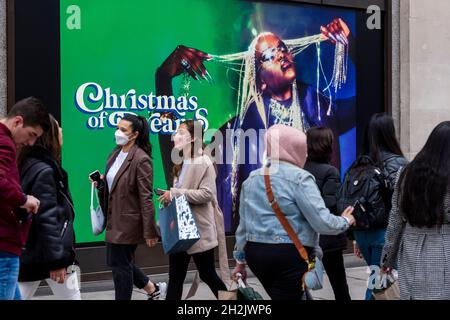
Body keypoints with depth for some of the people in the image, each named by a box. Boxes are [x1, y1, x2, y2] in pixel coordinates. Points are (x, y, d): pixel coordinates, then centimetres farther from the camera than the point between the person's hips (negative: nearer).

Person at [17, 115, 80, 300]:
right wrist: (56, 261, -22)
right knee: (70, 296, 5)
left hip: (28, 253, 8)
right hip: (48, 254, -8)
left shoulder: (29, 166, 12)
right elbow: (46, 218, -21)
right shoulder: (44, 171, -16)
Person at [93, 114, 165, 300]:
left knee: (120, 264, 1)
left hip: (128, 221, -8)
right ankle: (153, 289, 35)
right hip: (115, 219, 9)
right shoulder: (115, 154, 8)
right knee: (119, 262, 17)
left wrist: (149, 231, -20)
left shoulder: (141, 159, -17)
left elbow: (146, 198, -19)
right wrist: (100, 181, -2)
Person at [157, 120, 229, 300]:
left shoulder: (203, 162, -12)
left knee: (207, 275, 4)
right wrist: (169, 195, 4)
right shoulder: (181, 163, 14)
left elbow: (206, 194, -21)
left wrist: (174, 193, -21)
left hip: (198, 229, -8)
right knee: (175, 277, 8)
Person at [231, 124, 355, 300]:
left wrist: (240, 260, 24)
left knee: (280, 296, 21)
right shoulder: (299, 177, -10)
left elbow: (243, 223, 16)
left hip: (255, 252, 7)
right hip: (290, 256, -7)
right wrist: (346, 221, 5)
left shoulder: (251, 179, 11)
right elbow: (322, 222, -15)